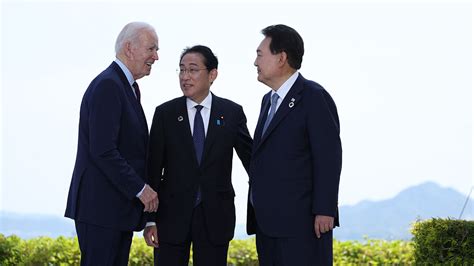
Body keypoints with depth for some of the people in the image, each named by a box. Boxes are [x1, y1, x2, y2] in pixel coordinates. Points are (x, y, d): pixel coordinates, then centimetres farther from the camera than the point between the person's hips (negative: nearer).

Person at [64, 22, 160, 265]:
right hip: (101, 207, -10)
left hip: (121, 206, 10)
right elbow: (102, 151, -21)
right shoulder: (107, 85, -14)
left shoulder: (129, 87, 19)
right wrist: (140, 189, -17)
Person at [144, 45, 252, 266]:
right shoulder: (165, 113, 1)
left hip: (215, 216, 0)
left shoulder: (232, 113, 2)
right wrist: (150, 219, -3)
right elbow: (153, 169, 1)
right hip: (173, 215, 0)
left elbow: (250, 157, 6)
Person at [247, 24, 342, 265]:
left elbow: (328, 157, -13)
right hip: (268, 222, 8)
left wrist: (325, 211, -17)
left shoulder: (314, 97, -7)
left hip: (301, 222, -8)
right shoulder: (269, 100, 19)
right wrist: (256, 212, 15)